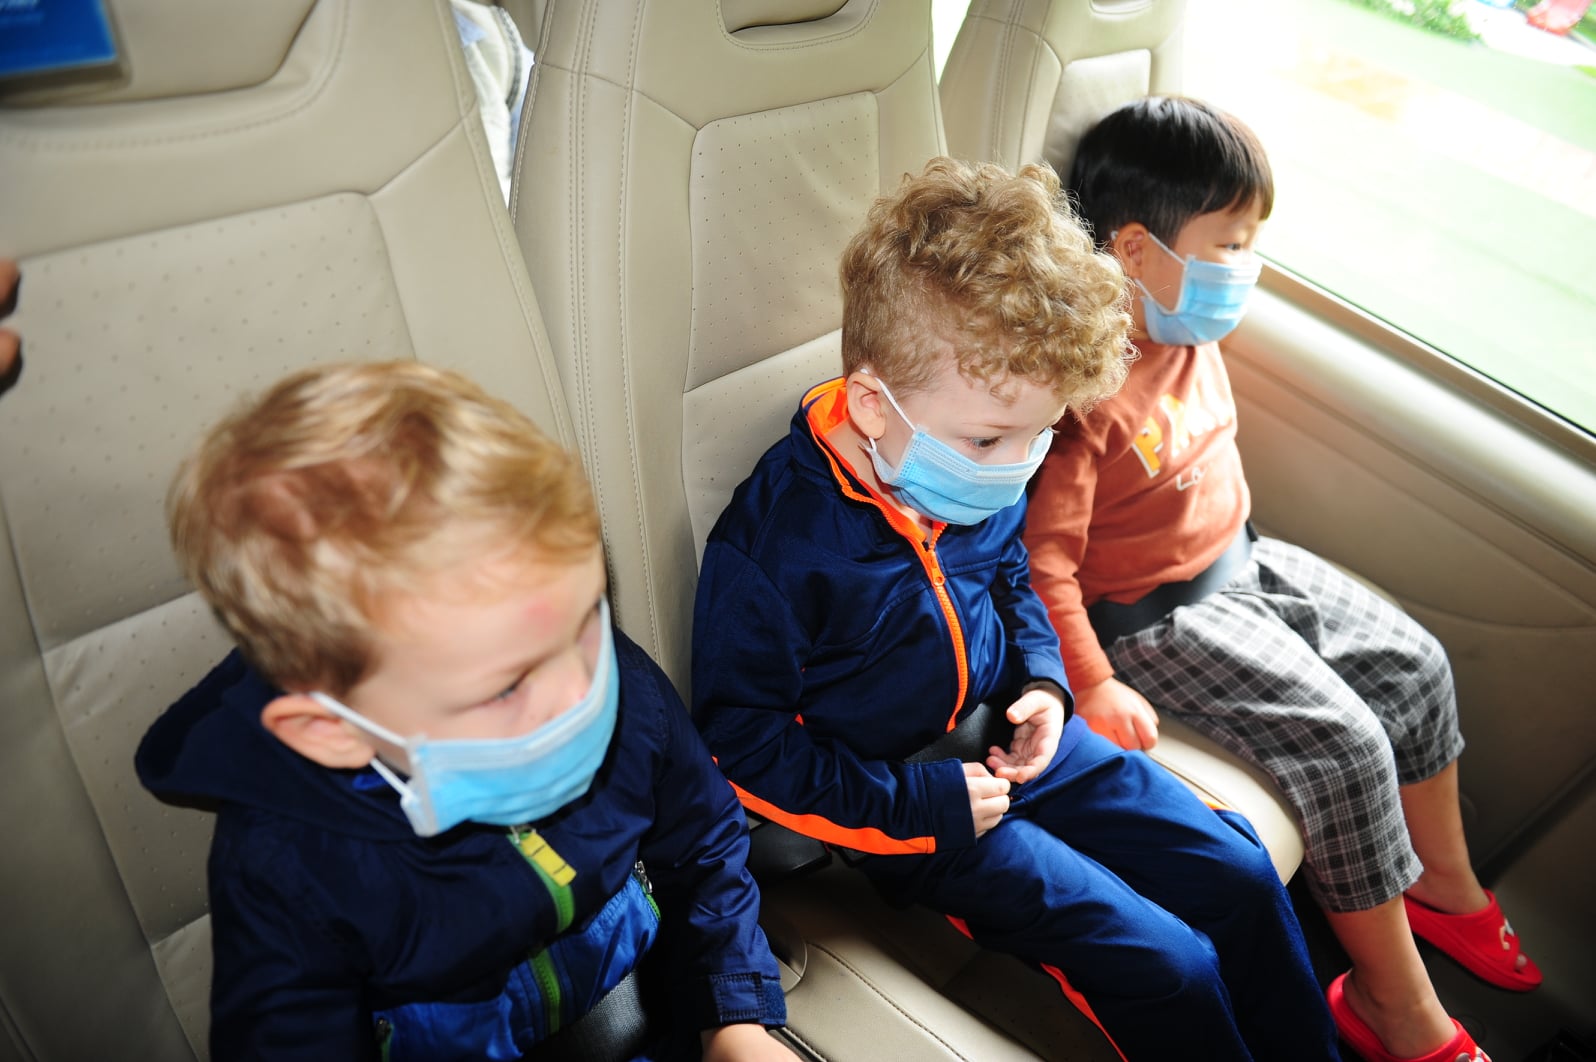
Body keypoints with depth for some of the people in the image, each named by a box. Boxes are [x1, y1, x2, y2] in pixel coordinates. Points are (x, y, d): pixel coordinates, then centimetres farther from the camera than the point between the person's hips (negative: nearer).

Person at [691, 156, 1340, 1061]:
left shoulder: (983, 479, -5)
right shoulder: (774, 545, -27)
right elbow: (742, 745, -18)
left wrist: (1044, 680, -3)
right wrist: (915, 805, -19)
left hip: (1020, 740, 7)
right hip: (914, 802, -6)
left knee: (1243, 876, 7)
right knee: (1166, 968, -12)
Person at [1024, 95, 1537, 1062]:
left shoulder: (1194, 335, -1)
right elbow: (1042, 558, -28)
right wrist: (1094, 688, -27)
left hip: (1241, 563, 9)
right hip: (1155, 615, -9)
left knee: (1417, 664, 10)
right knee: (1346, 742, -15)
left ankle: (1445, 884, 32)